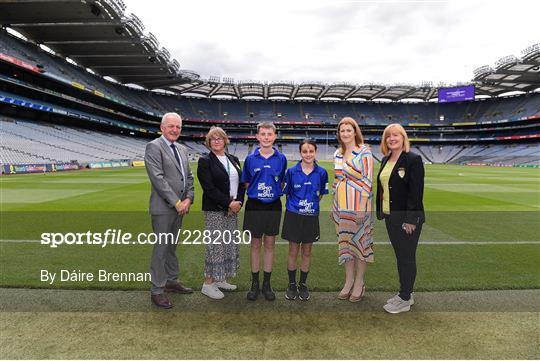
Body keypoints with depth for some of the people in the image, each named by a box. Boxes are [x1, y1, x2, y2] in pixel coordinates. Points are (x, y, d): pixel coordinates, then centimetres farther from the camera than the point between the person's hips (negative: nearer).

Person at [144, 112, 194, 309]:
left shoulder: (182, 149, 14)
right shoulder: (154, 147, -9)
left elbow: (189, 176, 14)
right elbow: (157, 178, -17)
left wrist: (188, 199, -1)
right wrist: (176, 202, -16)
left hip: (180, 206, 7)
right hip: (163, 207, -7)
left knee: (172, 246, 17)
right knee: (161, 247, -2)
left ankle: (172, 281, 29)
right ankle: (157, 290, 8)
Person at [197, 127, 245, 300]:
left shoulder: (233, 160, 13)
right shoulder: (205, 161, -5)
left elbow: (241, 183, 12)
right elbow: (209, 188, -14)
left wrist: (238, 202, -4)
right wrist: (229, 203, -16)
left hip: (233, 209, 6)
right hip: (215, 210, -6)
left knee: (230, 244, 9)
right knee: (215, 245, -3)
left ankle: (220, 279, 22)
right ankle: (208, 284, 9)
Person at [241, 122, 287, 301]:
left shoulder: (281, 158, 0)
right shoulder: (250, 158, -1)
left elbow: (282, 182, 9)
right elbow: (246, 183, 7)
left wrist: (274, 192, -1)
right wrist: (256, 192, -2)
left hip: (273, 206, 1)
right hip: (254, 206, -1)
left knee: (270, 244, 9)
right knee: (255, 244, 7)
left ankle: (267, 284, 21)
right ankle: (255, 284, 20)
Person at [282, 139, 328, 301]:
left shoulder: (321, 172, -3)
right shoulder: (291, 171, -6)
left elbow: (321, 194, 9)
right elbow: (286, 192, 5)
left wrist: (311, 203, 3)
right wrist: (295, 204, 2)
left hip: (311, 217, 1)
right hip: (293, 216, -1)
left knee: (307, 252, 11)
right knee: (293, 251, 6)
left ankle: (303, 285, 26)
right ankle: (291, 284, 22)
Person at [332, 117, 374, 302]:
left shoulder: (364, 152, -8)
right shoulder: (338, 154, 11)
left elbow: (367, 180, -12)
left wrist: (361, 206, -16)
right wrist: (335, 205, 14)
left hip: (358, 204, -6)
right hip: (341, 205, 6)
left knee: (359, 240, 4)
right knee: (345, 241, 11)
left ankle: (359, 283, 17)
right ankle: (349, 280, 24)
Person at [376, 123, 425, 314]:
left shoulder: (413, 159, -12)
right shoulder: (385, 160, 11)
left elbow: (416, 192, -17)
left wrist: (410, 219, -20)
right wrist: (380, 211, 11)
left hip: (407, 219, -7)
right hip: (390, 217, 7)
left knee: (407, 257, 3)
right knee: (400, 256, 16)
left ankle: (405, 300, 15)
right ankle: (405, 293, 29)